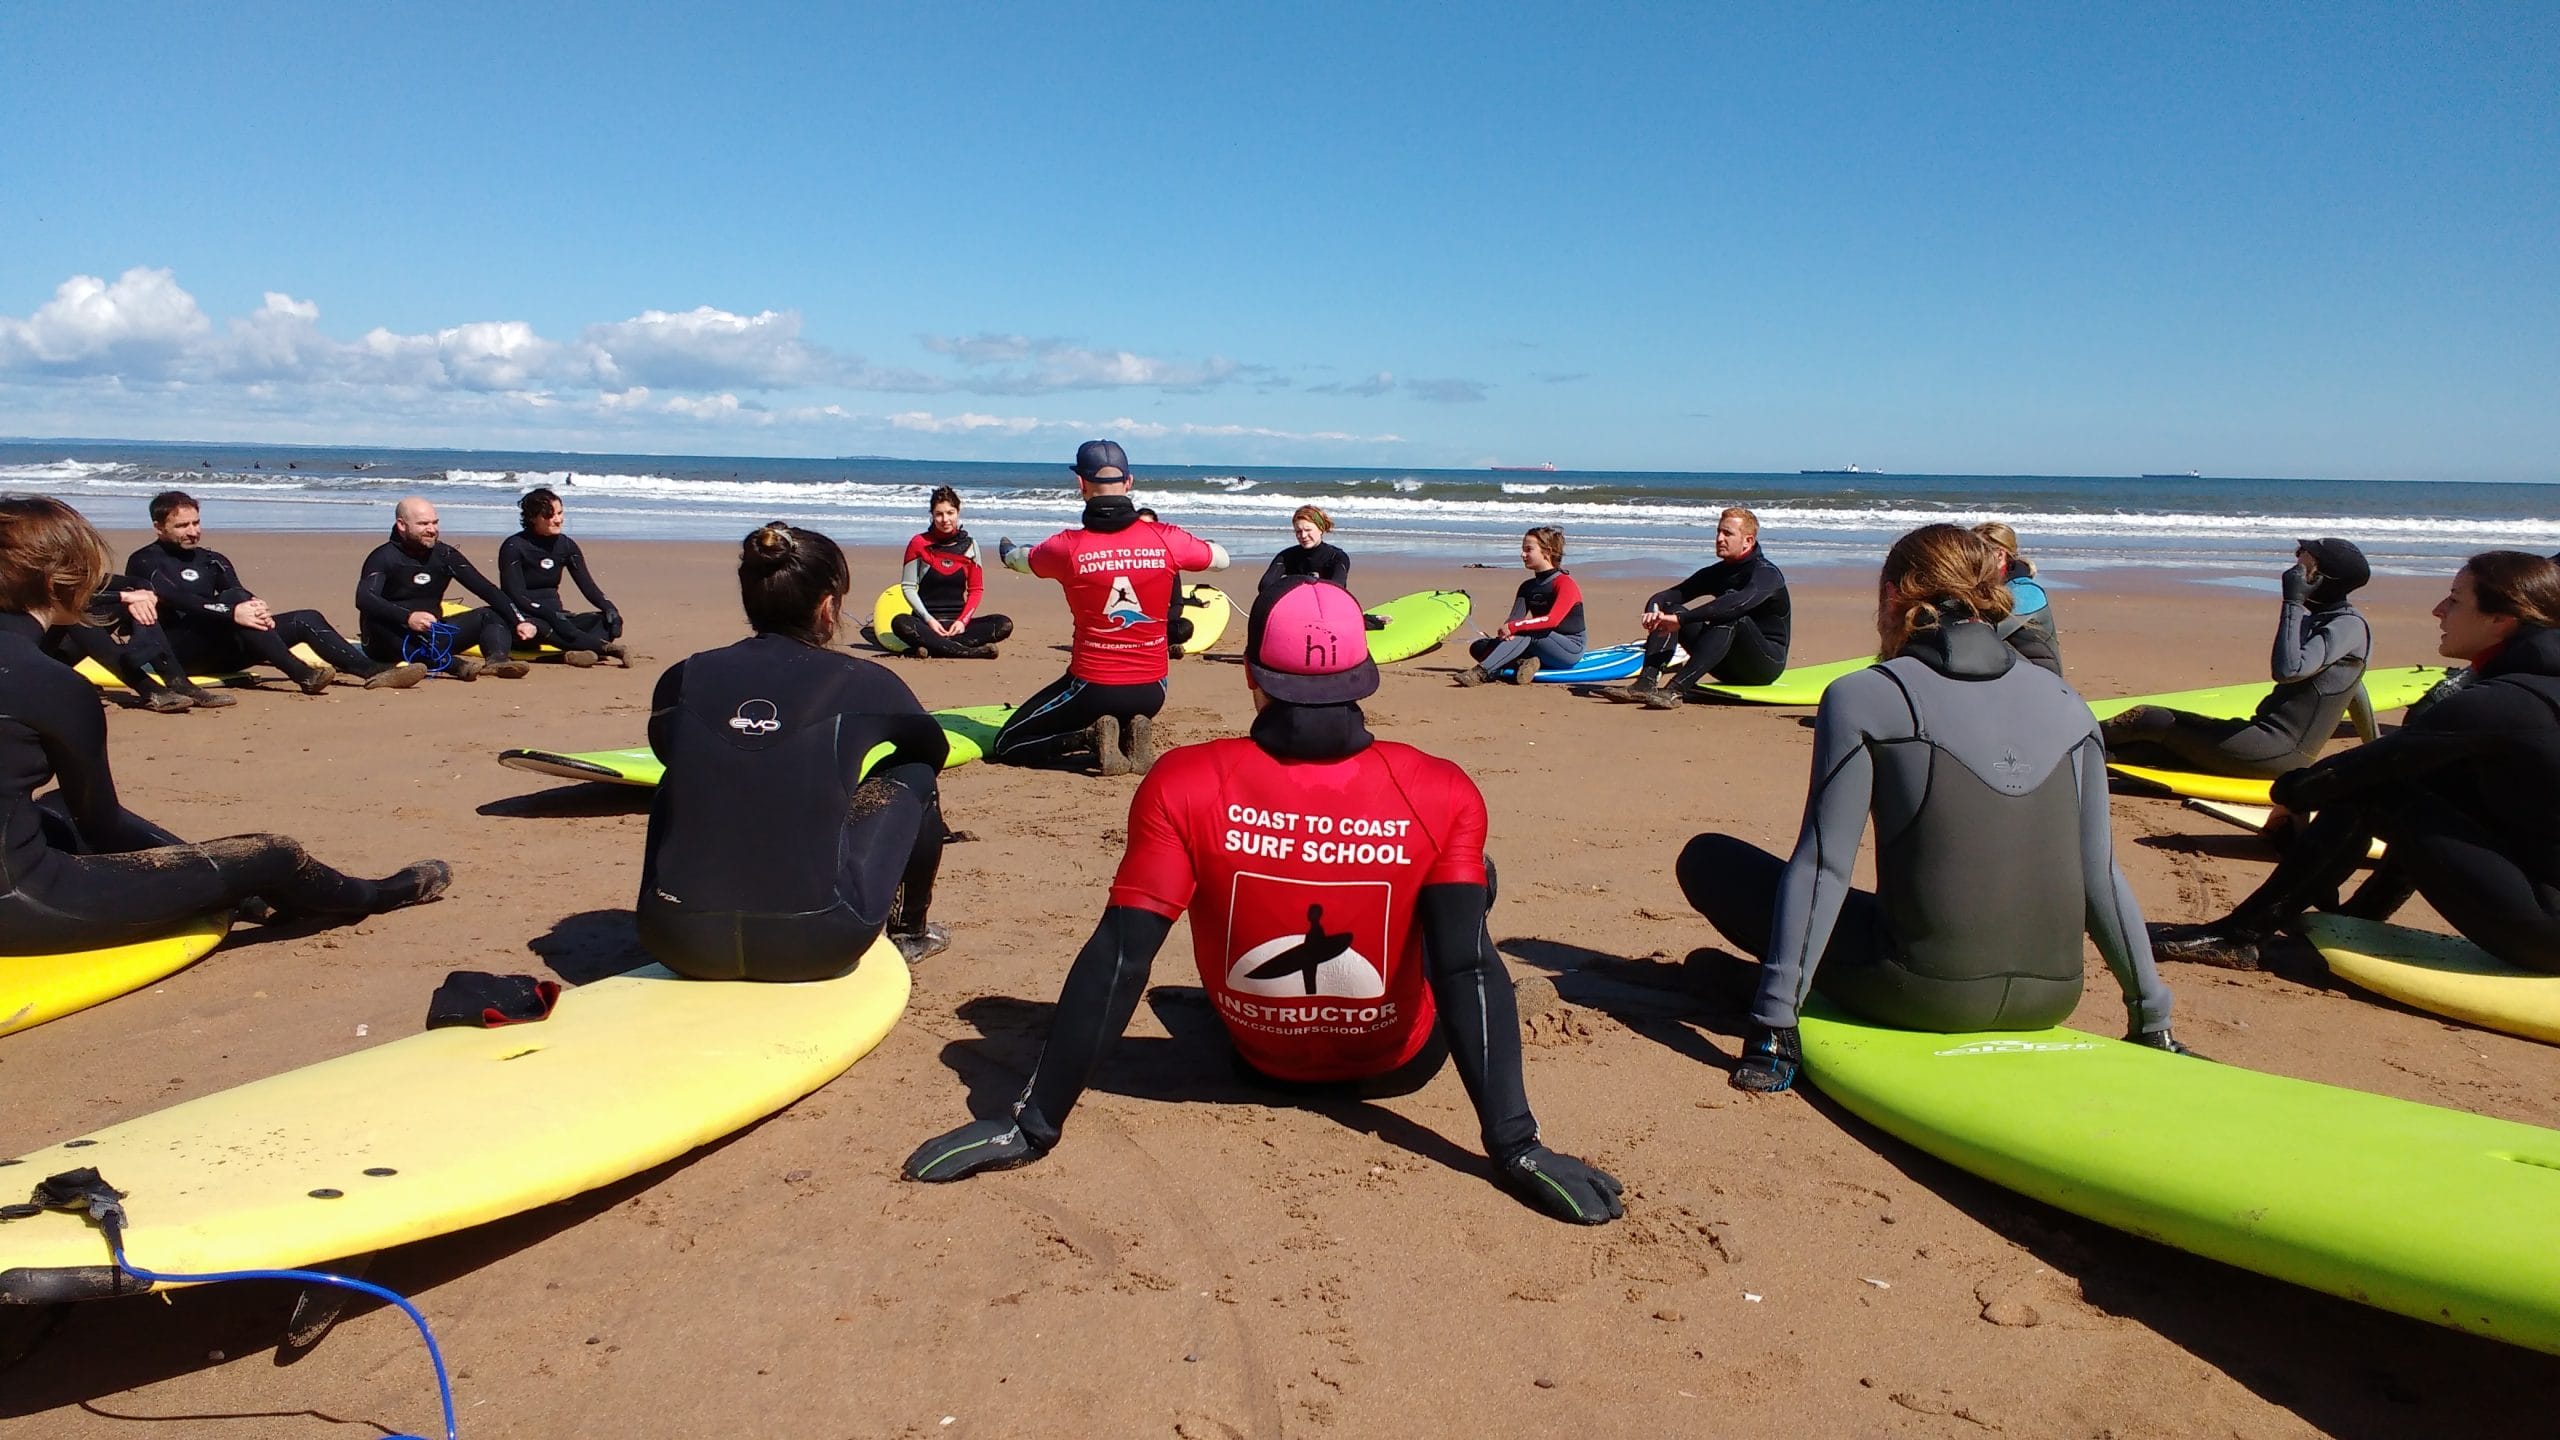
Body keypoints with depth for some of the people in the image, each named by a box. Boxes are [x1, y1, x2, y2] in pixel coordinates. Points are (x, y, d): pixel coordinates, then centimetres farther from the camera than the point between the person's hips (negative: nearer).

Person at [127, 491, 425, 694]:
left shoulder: (211, 559, 20)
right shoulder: (144, 562, 0)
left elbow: (244, 594, 2)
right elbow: (177, 602, -20)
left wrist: (255, 607, -22)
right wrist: (232, 611, -33)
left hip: (221, 652, 7)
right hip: (178, 652, -7)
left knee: (307, 619, -7)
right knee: (233, 598, -32)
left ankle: (373, 671, -22)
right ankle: (303, 675, -43)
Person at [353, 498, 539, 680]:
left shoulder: (445, 555, 6)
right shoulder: (384, 557, -7)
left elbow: (487, 590, 1)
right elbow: (364, 598, -25)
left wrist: (520, 621, -15)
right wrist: (407, 617, -42)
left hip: (431, 636, 5)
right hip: (391, 640, -5)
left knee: (492, 614, -7)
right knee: (376, 620, -37)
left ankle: (497, 660, -41)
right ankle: (455, 665, -54)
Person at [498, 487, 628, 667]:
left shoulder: (566, 545, 7)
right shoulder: (513, 547, -9)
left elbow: (587, 585, 3)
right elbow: (516, 596, -17)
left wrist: (608, 607, -17)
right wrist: (551, 614, -31)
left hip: (555, 614, 6)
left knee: (610, 620, -18)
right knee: (542, 627, -40)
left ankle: (575, 653, -47)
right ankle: (606, 649, -50)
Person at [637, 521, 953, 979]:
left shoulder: (682, 679, 4)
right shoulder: (862, 683, -2)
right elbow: (935, 749, 21)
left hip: (676, 942, 3)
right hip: (813, 945, -3)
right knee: (915, 776, 18)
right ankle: (909, 932, 38)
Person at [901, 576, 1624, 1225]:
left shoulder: (1183, 786, -25)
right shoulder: (1443, 794, -24)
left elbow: (1117, 962, -27)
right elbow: (1467, 968, -30)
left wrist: (1035, 1124, -22)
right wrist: (1514, 1144, -27)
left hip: (1258, 1059, 2)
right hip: (1397, 1064, -1)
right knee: (1475, 878, 25)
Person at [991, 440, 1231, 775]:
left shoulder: (1068, 547, -13)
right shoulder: (1166, 539, -9)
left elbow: (1020, 560, 12)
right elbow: (1221, 558, 11)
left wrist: (1006, 549, 36)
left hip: (1092, 687, -3)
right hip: (1151, 691, 3)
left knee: (1007, 746, 14)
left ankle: (1093, 732, -7)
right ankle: (1134, 738, 3)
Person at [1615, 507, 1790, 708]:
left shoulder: (1767, 573, -13)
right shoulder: (1718, 572, 9)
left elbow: (1740, 602, -36)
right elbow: (1666, 595, 2)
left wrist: (1681, 619, -40)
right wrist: (1653, 608, -24)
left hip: (1767, 662, -7)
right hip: (1728, 667, 7)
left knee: (1731, 615, -36)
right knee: (1668, 608, -7)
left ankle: (1676, 690, -46)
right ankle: (1646, 682, -28)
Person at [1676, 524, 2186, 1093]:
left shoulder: (1862, 698, -8)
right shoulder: (2067, 704, 5)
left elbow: (1821, 867, -12)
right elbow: (2100, 875, 5)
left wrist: (1772, 1021, -10)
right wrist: (2153, 1017, 14)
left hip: (1922, 995, -5)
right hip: (2051, 999, 6)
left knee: (1707, 858, 8)